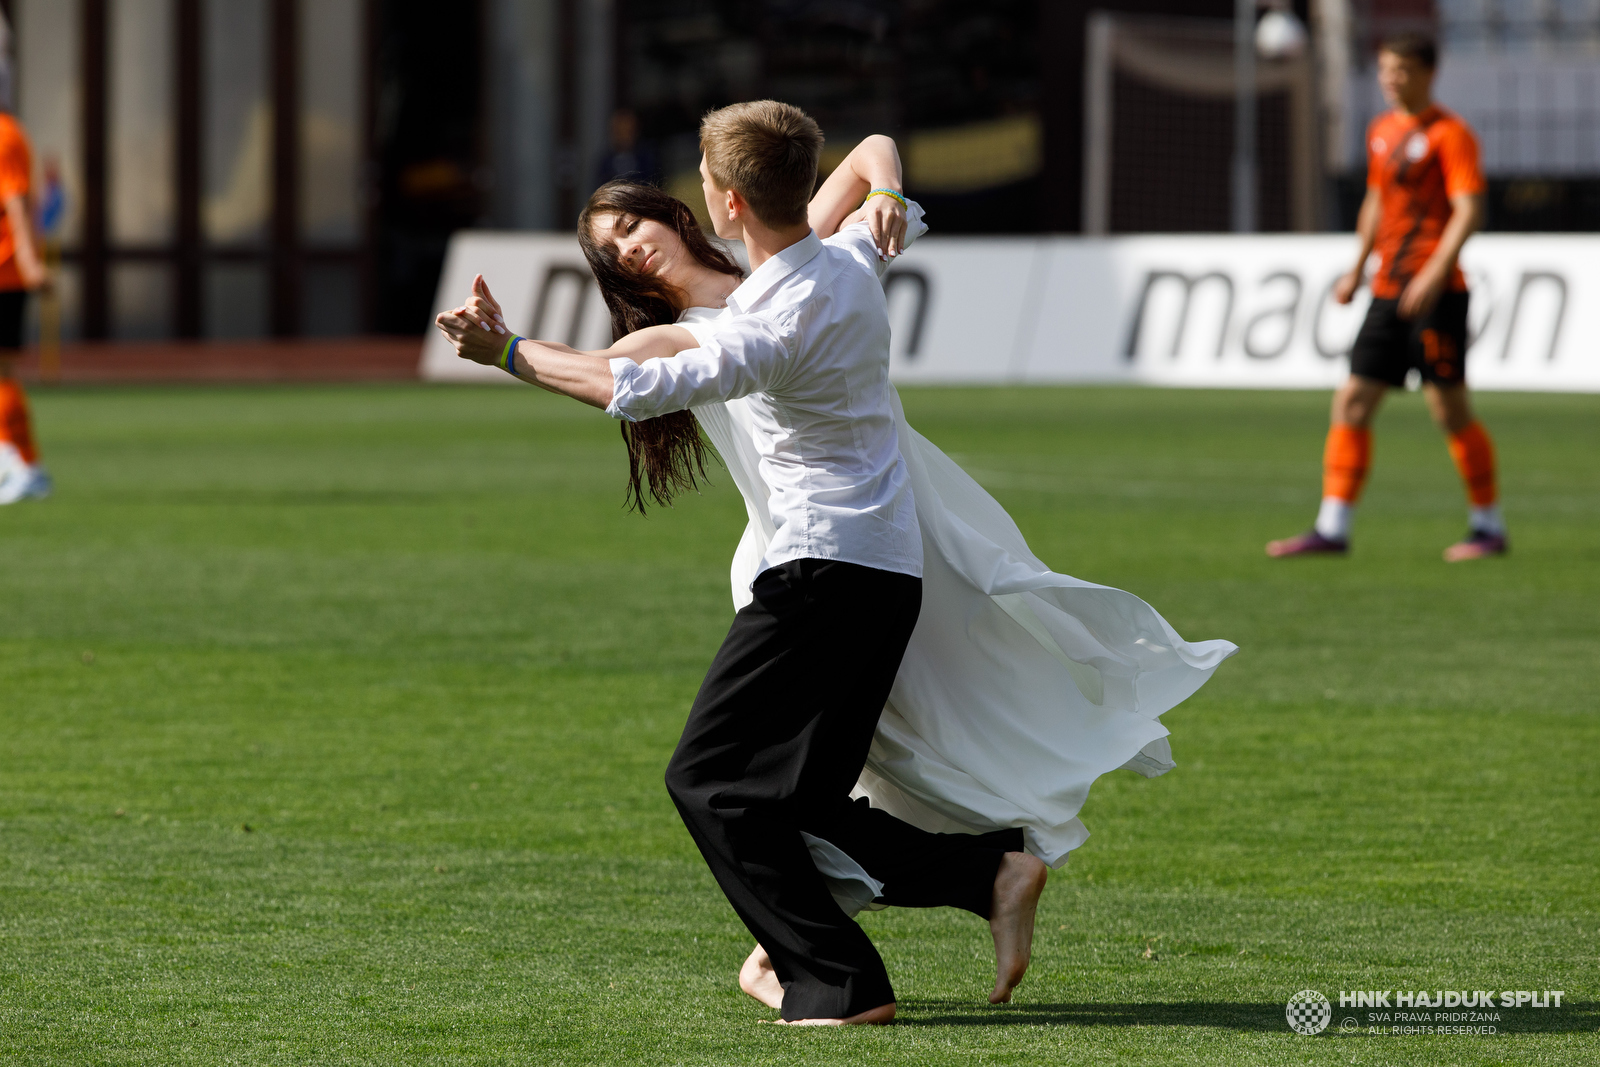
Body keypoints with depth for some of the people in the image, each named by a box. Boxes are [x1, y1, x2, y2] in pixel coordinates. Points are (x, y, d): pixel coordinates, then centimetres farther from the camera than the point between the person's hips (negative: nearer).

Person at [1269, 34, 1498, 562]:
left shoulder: (1450, 135, -8)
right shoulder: (1382, 131, 16)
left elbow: (1469, 210, -16)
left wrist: (1435, 272, -26)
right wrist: (1359, 269, 27)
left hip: (1435, 295, -7)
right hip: (1387, 291, 7)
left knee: (1450, 410, -4)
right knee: (1352, 403, 1)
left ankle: (1488, 527, 8)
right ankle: (1332, 529, 1)